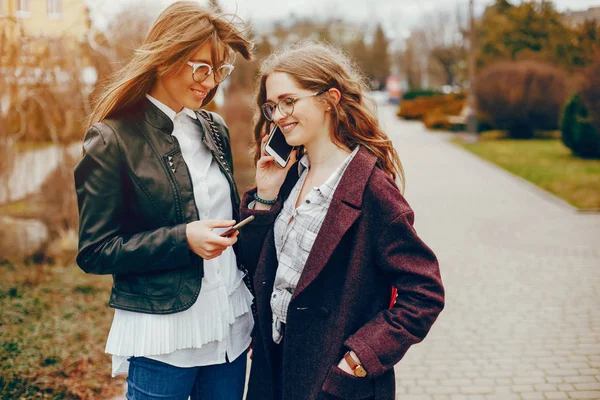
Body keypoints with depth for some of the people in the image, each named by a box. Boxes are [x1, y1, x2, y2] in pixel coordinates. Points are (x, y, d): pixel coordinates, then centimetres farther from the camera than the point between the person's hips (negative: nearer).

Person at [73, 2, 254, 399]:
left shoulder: (215, 129, 7)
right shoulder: (113, 140, -11)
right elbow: (94, 252, -10)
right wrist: (183, 240, -20)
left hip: (231, 324, 6)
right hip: (164, 337, -5)